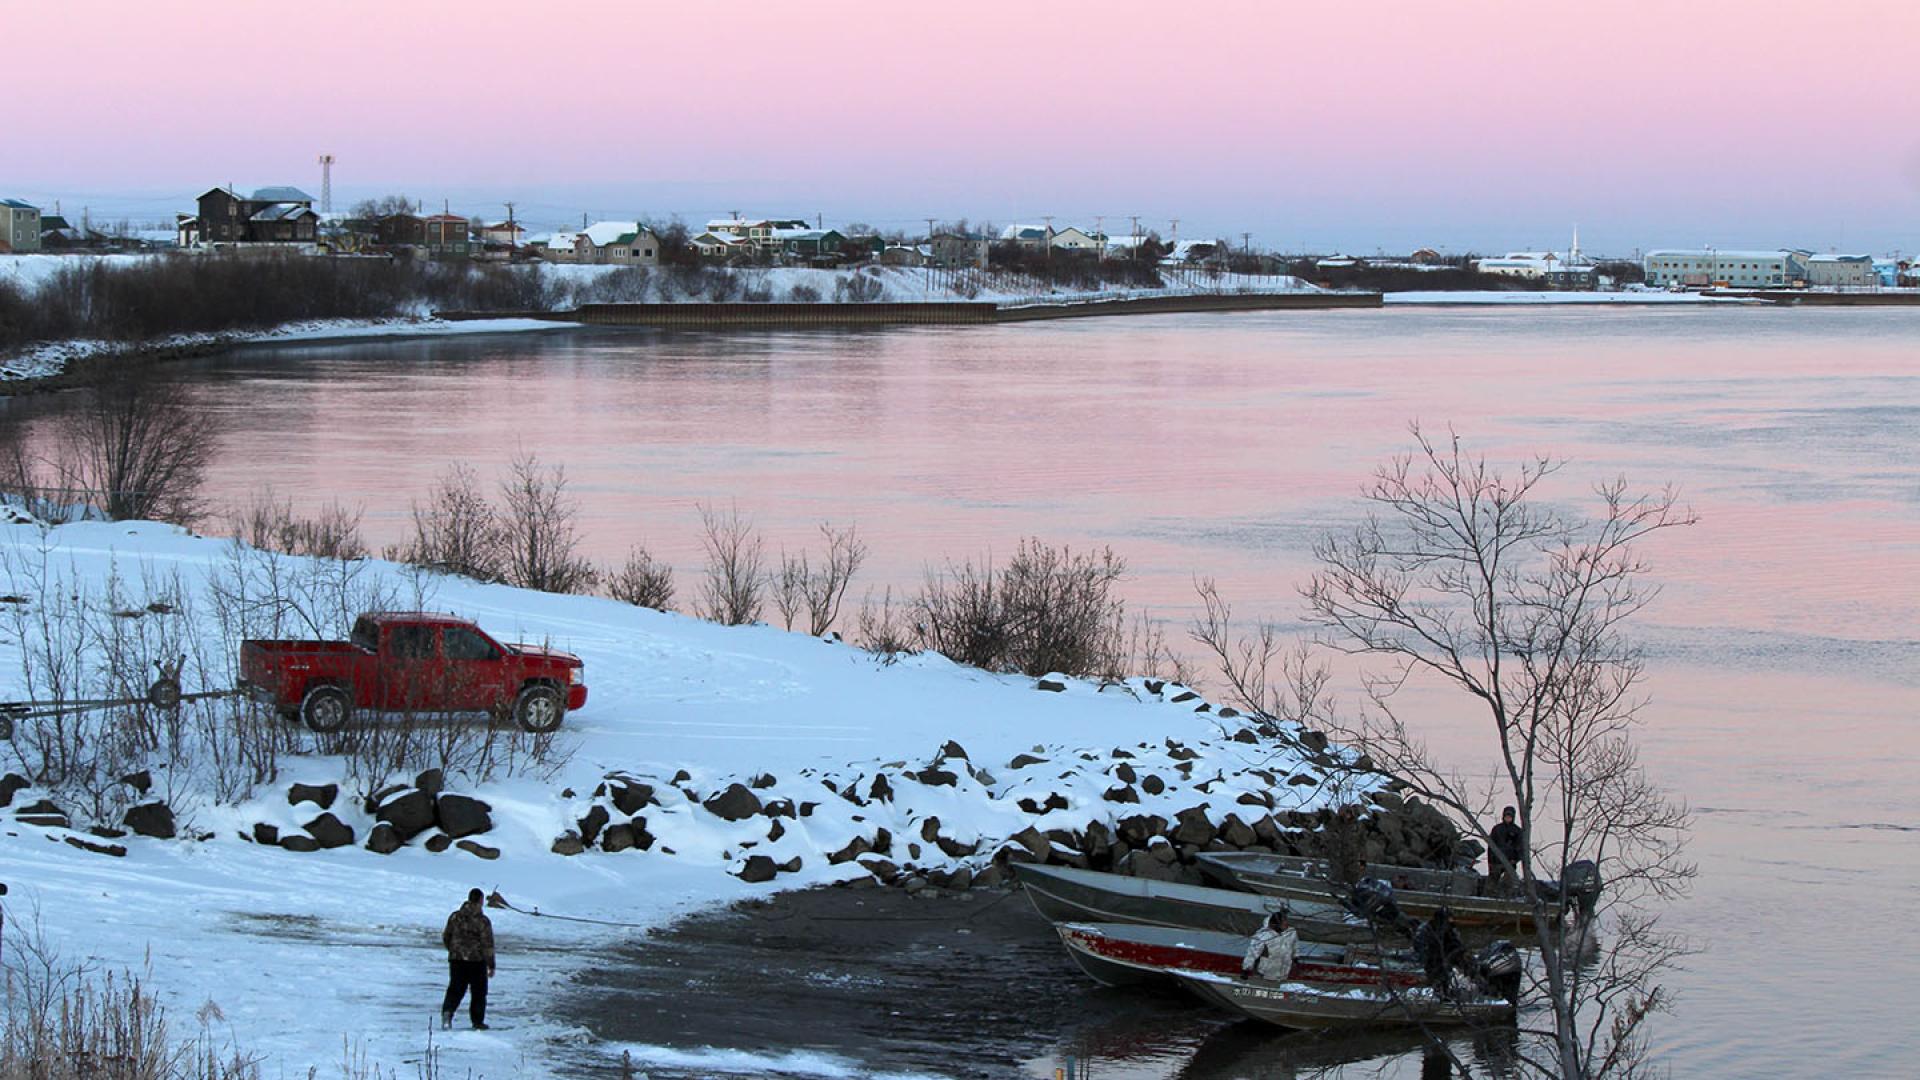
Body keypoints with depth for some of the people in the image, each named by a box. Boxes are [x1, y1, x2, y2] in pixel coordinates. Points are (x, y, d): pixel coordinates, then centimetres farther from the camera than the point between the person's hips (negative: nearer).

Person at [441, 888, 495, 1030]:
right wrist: (491, 965, -5)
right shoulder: (483, 921, -11)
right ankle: (477, 1022, 12)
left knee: (455, 990, 7)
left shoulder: (455, 916, 2)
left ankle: (447, 1011, -18)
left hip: (456, 959, 3)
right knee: (478, 992, 9)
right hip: (477, 960, -3)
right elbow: (487, 945, -11)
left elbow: (446, 937, 11)